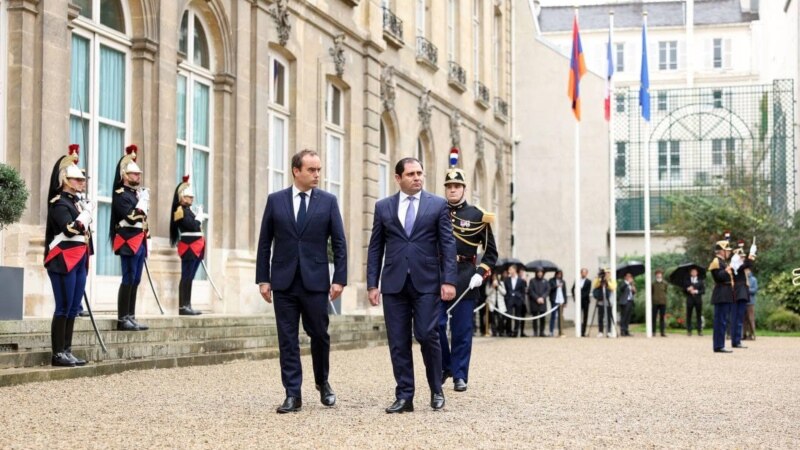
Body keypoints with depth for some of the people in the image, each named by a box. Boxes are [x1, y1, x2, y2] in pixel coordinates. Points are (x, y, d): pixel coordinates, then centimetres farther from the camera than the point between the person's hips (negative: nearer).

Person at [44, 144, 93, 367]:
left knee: (73, 308, 9)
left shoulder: (77, 202, 18)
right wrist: (87, 212, -12)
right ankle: (58, 354, -4)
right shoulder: (58, 202, -9)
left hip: (79, 260, 9)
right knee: (63, 308, -7)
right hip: (63, 260, -9)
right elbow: (71, 228, -21)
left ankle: (67, 351, 13)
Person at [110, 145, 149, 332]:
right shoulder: (121, 194, -8)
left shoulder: (138, 193, 19)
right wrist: (143, 202, -13)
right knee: (128, 279, -10)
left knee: (135, 280, 9)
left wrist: (146, 234, 19)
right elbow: (131, 217, -21)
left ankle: (131, 317, 13)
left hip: (139, 242, 9)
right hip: (129, 241, -9)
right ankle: (122, 319, -9)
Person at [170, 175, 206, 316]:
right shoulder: (181, 210, -10)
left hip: (195, 248, 10)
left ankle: (187, 306, 11)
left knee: (189, 278, 9)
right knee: (186, 277, -10)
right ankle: (182, 307, -10)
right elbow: (194, 226, -19)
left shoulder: (188, 210, 19)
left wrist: (200, 217, 5)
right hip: (188, 247, -10)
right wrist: (200, 216, -6)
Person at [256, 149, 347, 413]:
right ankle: (293, 394, 7)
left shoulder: (328, 201, 2)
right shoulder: (275, 200, 4)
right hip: (283, 281, 1)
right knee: (288, 339, 2)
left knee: (319, 335, 4)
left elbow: (339, 243, 2)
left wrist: (339, 278, -5)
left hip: (315, 281, -1)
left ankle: (322, 383, 28)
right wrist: (263, 278, 1)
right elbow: (265, 242, 6)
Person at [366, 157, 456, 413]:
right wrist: (372, 284, 3)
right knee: (398, 342, 2)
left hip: (427, 282, -2)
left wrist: (449, 280, -8)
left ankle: (436, 391, 12)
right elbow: (375, 248, 10)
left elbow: (448, 245, 2)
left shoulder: (438, 205, 6)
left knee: (427, 336, -7)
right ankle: (404, 396, 9)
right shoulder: (383, 207, 10)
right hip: (394, 284, 2)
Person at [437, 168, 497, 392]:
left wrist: (481, 273, -8)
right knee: (436, 325, -3)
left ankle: (460, 376, 9)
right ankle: (444, 367, 17)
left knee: (462, 329, 2)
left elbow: (491, 251, 5)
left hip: (465, 279, -1)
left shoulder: (477, 216, 3)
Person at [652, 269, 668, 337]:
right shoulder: (653, 284, 3)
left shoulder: (664, 284, 5)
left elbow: (665, 292, 11)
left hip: (663, 303, 1)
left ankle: (662, 332, 5)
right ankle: (653, 332, 8)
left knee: (662, 318, 3)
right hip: (655, 303, -1)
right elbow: (651, 293, 6)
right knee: (654, 318, 2)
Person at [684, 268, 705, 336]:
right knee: (688, 315, -3)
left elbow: (703, 291, 2)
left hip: (698, 300, 0)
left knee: (699, 316, -2)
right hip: (690, 300, 0)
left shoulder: (700, 281, 8)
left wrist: (696, 291, -12)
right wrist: (688, 289, -13)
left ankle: (699, 330, 0)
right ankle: (689, 330, 0)